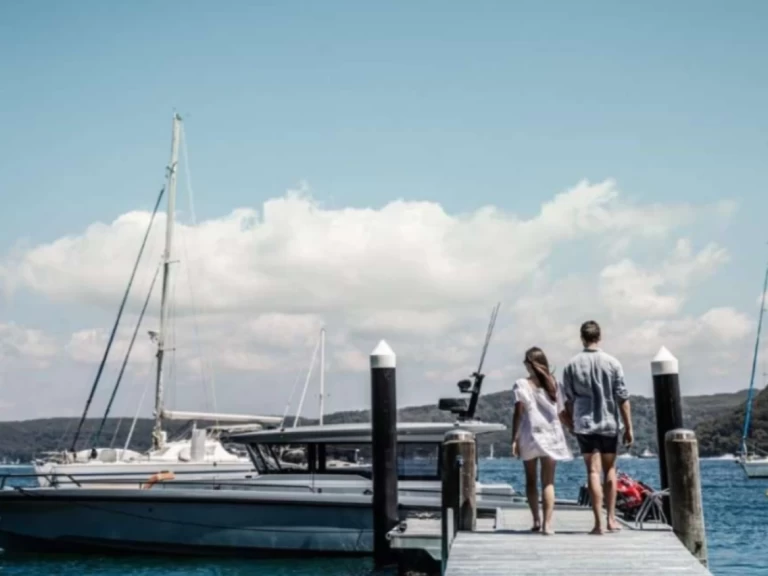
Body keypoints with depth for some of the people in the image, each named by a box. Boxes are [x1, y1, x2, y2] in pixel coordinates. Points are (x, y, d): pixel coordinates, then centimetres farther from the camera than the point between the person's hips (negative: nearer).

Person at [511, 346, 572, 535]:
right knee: (548, 482, 0)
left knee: (531, 480, 13)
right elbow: (560, 412, 6)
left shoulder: (522, 385, -3)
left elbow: (518, 413, -8)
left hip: (529, 436, -1)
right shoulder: (553, 384, 6)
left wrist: (514, 438, -7)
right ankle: (547, 523, -12)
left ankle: (536, 520, 11)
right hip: (551, 436, 1)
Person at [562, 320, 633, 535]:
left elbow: (569, 400, 2)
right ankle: (611, 519, 15)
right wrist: (628, 427, 3)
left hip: (584, 424, 0)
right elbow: (623, 398, -4)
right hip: (609, 424, 0)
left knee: (593, 471, 0)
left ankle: (598, 522, -4)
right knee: (609, 469, 14)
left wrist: (571, 424, 16)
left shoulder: (572, 365, -2)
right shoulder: (612, 363, -5)